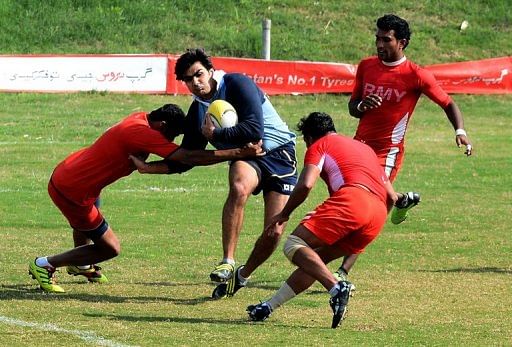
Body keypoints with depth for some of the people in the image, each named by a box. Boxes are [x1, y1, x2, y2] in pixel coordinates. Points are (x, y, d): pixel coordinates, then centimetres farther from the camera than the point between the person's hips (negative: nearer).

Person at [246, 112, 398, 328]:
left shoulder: (319, 146, 16)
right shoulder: (365, 148, 37)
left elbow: (306, 185, -2)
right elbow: (391, 197, 31)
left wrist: (284, 213, 12)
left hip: (351, 199, -7)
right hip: (378, 215, 7)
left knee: (294, 246, -9)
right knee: (314, 258, 19)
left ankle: (336, 287, -31)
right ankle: (269, 306, 17)